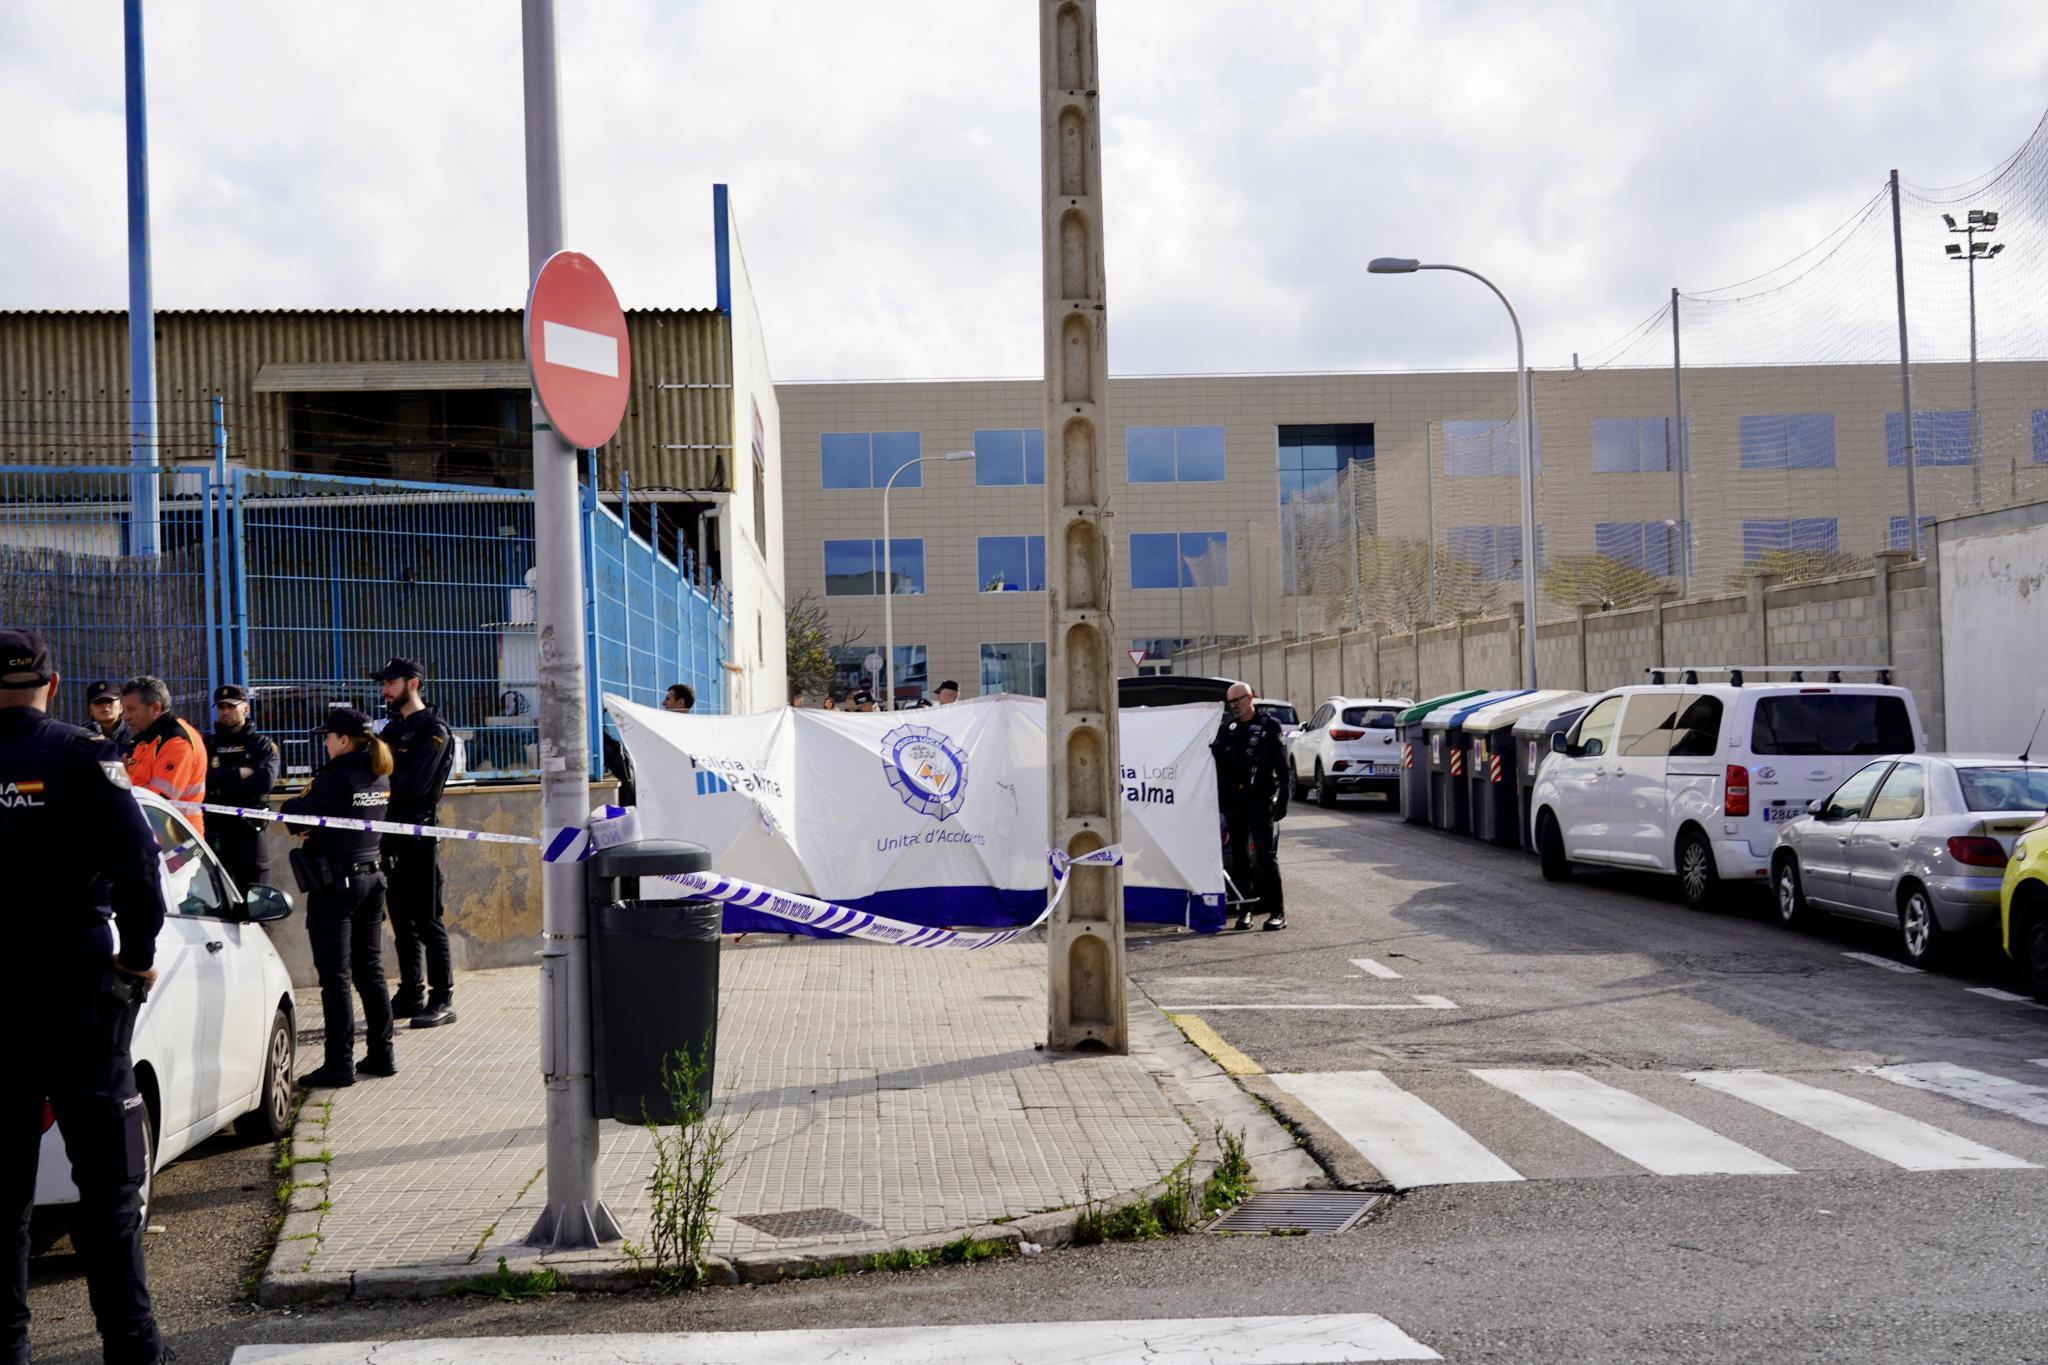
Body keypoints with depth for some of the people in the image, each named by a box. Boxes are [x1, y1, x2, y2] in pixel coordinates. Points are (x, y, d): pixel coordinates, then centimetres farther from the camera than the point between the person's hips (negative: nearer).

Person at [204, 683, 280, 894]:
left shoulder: (262, 745, 8)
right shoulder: (207, 745, 13)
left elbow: (265, 781, -12)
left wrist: (220, 784, -11)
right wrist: (239, 773, -11)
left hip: (248, 832, -2)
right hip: (212, 833, 2)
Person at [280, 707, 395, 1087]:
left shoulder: (337, 777, -17)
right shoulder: (380, 777, 7)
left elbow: (292, 813, -13)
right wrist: (315, 827, 4)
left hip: (335, 882, -8)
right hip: (372, 876, 8)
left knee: (335, 976, -3)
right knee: (370, 970, 15)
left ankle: (339, 1064, -1)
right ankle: (381, 1055, 19)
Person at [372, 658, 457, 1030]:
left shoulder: (434, 729, -8)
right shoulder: (394, 728, 19)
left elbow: (414, 784, -18)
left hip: (420, 834, -8)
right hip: (394, 833, 8)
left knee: (427, 919, -6)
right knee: (402, 919, 12)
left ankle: (443, 1000, -3)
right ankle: (412, 995, 19)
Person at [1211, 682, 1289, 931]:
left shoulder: (1269, 726, 1)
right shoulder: (1227, 729, 14)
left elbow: (1282, 767, -3)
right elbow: (1217, 763, 12)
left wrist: (1282, 801, -9)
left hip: (1260, 801, -5)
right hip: (1233, 803, 5)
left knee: (1266, 855, -6)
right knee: (1239, 858, 6)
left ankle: (1277, 911, -4)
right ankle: (1244, 910, 13)